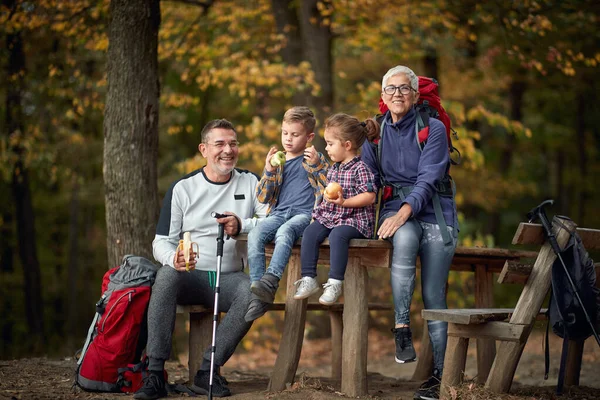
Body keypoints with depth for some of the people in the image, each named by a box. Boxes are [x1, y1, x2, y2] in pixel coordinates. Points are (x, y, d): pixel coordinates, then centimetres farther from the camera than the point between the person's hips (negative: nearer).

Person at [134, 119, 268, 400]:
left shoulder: (250, 183, 9)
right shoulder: (182, 188, 6)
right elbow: (161, 242, 1)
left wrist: (242, 226, -23)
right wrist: (173, 258, -23)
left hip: (229, 276, 1)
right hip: (190, 277, -1)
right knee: (167, 275, -35)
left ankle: (207, 371, -27)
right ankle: (155, 373, -35)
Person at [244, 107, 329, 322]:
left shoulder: (316, 159, 12)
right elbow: (262, 198, 16)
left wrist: (316, 166, -9)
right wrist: (269, 171, 1)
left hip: (305, 213, -4)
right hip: (279, 213, 4)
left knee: (285, 231, -39)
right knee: (254, 235, -28)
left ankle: (270, 282, -54)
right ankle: (258, 297, -32)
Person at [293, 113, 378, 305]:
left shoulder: (360, 168, -9)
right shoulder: (333, 169, 16)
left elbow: (370, 196, -17)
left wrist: (344, 202, -23)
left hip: (355, 219, -8)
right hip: (329, 217, 8)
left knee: (337, 235, -35)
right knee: (310, 232, -17)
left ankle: (335, 283, -30)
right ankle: (308, 279, -15)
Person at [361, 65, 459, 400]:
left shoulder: (433, 129, 0)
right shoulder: (375, 133, 12)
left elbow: (428, 178, -12)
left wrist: (404, 212, -26)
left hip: (434, 211, -1)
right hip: (396, 210, 1)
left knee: (434, 295, -10)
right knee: (405, 238, -36)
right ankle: (402, 327, -33)